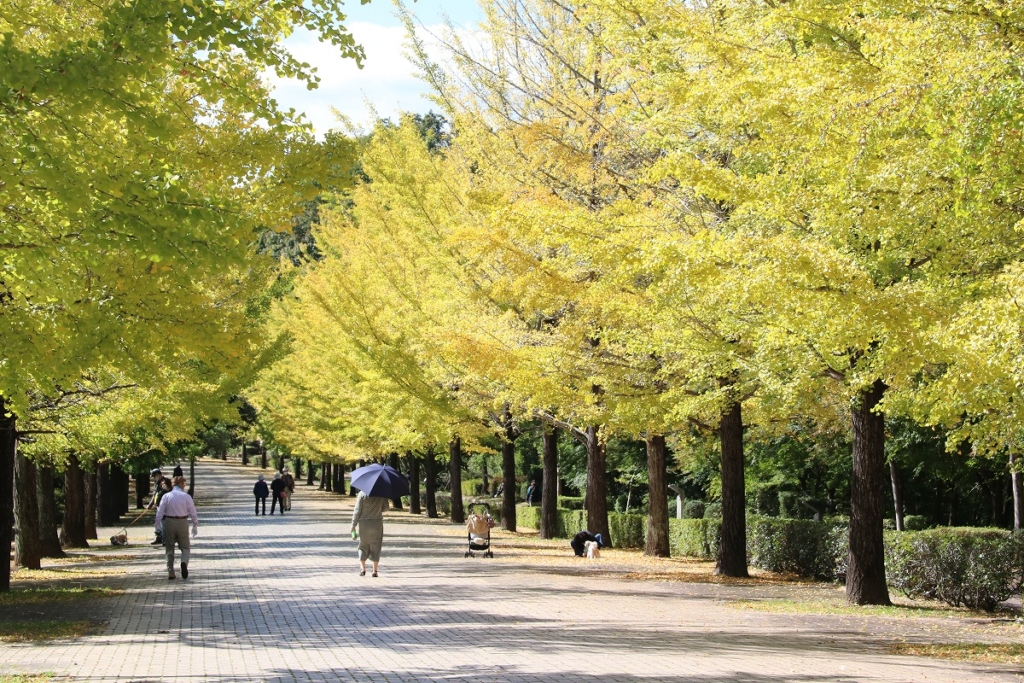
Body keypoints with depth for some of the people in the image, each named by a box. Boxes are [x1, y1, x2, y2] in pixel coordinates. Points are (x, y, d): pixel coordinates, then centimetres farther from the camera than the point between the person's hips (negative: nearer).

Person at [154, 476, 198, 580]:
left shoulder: (166, 496, 0)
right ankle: (184, 562, -21)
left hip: (169, 522, 1)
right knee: (185, 547, 10)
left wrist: (158, 526, 1)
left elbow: (160, 512, -3)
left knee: (169, 548, 12)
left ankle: (170, 572, 9)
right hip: (183, 523, -1)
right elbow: (193, 513, -1)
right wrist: (195, 526, 8)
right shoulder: (186, 497, -3)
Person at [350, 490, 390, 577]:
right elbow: (386, 507, 5)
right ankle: (375, 570, 5)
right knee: (376, 547, 8)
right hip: (377, 523, 1)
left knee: (363, 546, 13)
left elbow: (357, 511, -9)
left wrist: (353, 526, -4)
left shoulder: (362, 494, -10)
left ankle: (362, 568, 4)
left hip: (364, 523, -1)